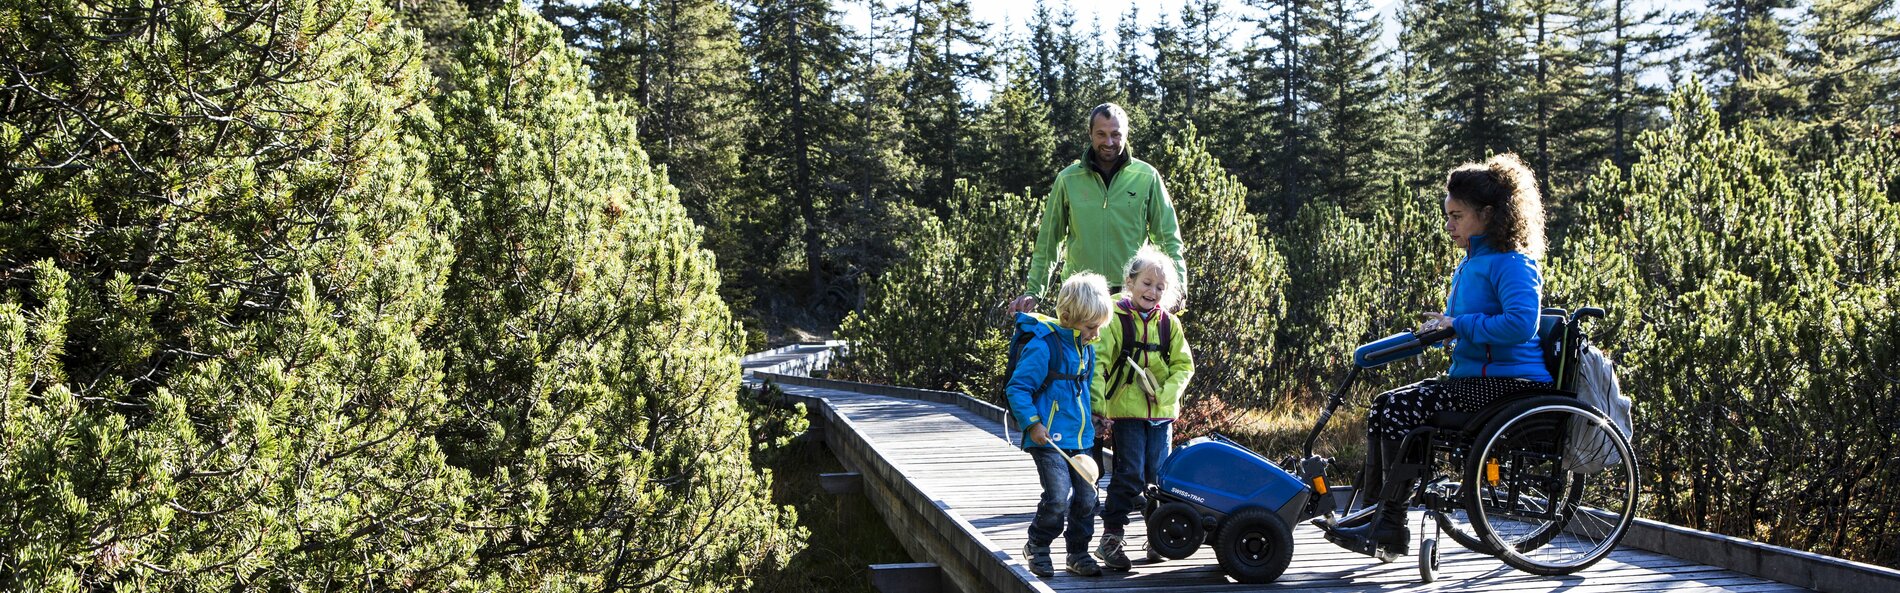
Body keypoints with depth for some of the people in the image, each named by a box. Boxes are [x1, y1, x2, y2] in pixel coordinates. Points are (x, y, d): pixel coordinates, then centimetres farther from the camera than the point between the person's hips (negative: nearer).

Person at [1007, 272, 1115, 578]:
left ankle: (1078, 553, 23)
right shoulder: (1043, 346, -16)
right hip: (1049, 438, -8)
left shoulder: (1087, 348, 10)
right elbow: (1017, 387, -14)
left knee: (1086, 497, 6)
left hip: (1080, 437, 8)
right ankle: (1037, 547, 9)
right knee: (1058, 497, -15)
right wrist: (1033, 423, -18)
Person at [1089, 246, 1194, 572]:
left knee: (1158, 475, 8)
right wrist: (1097, 404, -19)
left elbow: (1183, 365, 8)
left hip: (1161, 412, 4)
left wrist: (1166, 393, -9)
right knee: (1130, 474, -6)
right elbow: (1098, 362, -10)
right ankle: (1111, 537, 3)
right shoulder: (1115, 318, -5)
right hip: (1125, 410, -4)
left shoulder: (1169, 323, 8)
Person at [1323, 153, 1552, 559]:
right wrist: (1442, 329, 8)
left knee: (1401, 410, -20)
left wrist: (1458, 324, -21)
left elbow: (1521, 323, -28)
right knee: (1383, 406, -3)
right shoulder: (1470, 265, 18)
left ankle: (1390, 526, -15)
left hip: (1509, 383, -10)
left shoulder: (1511, 263, -12)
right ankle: (1375, 512, -6)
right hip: (1475, 377, 10)